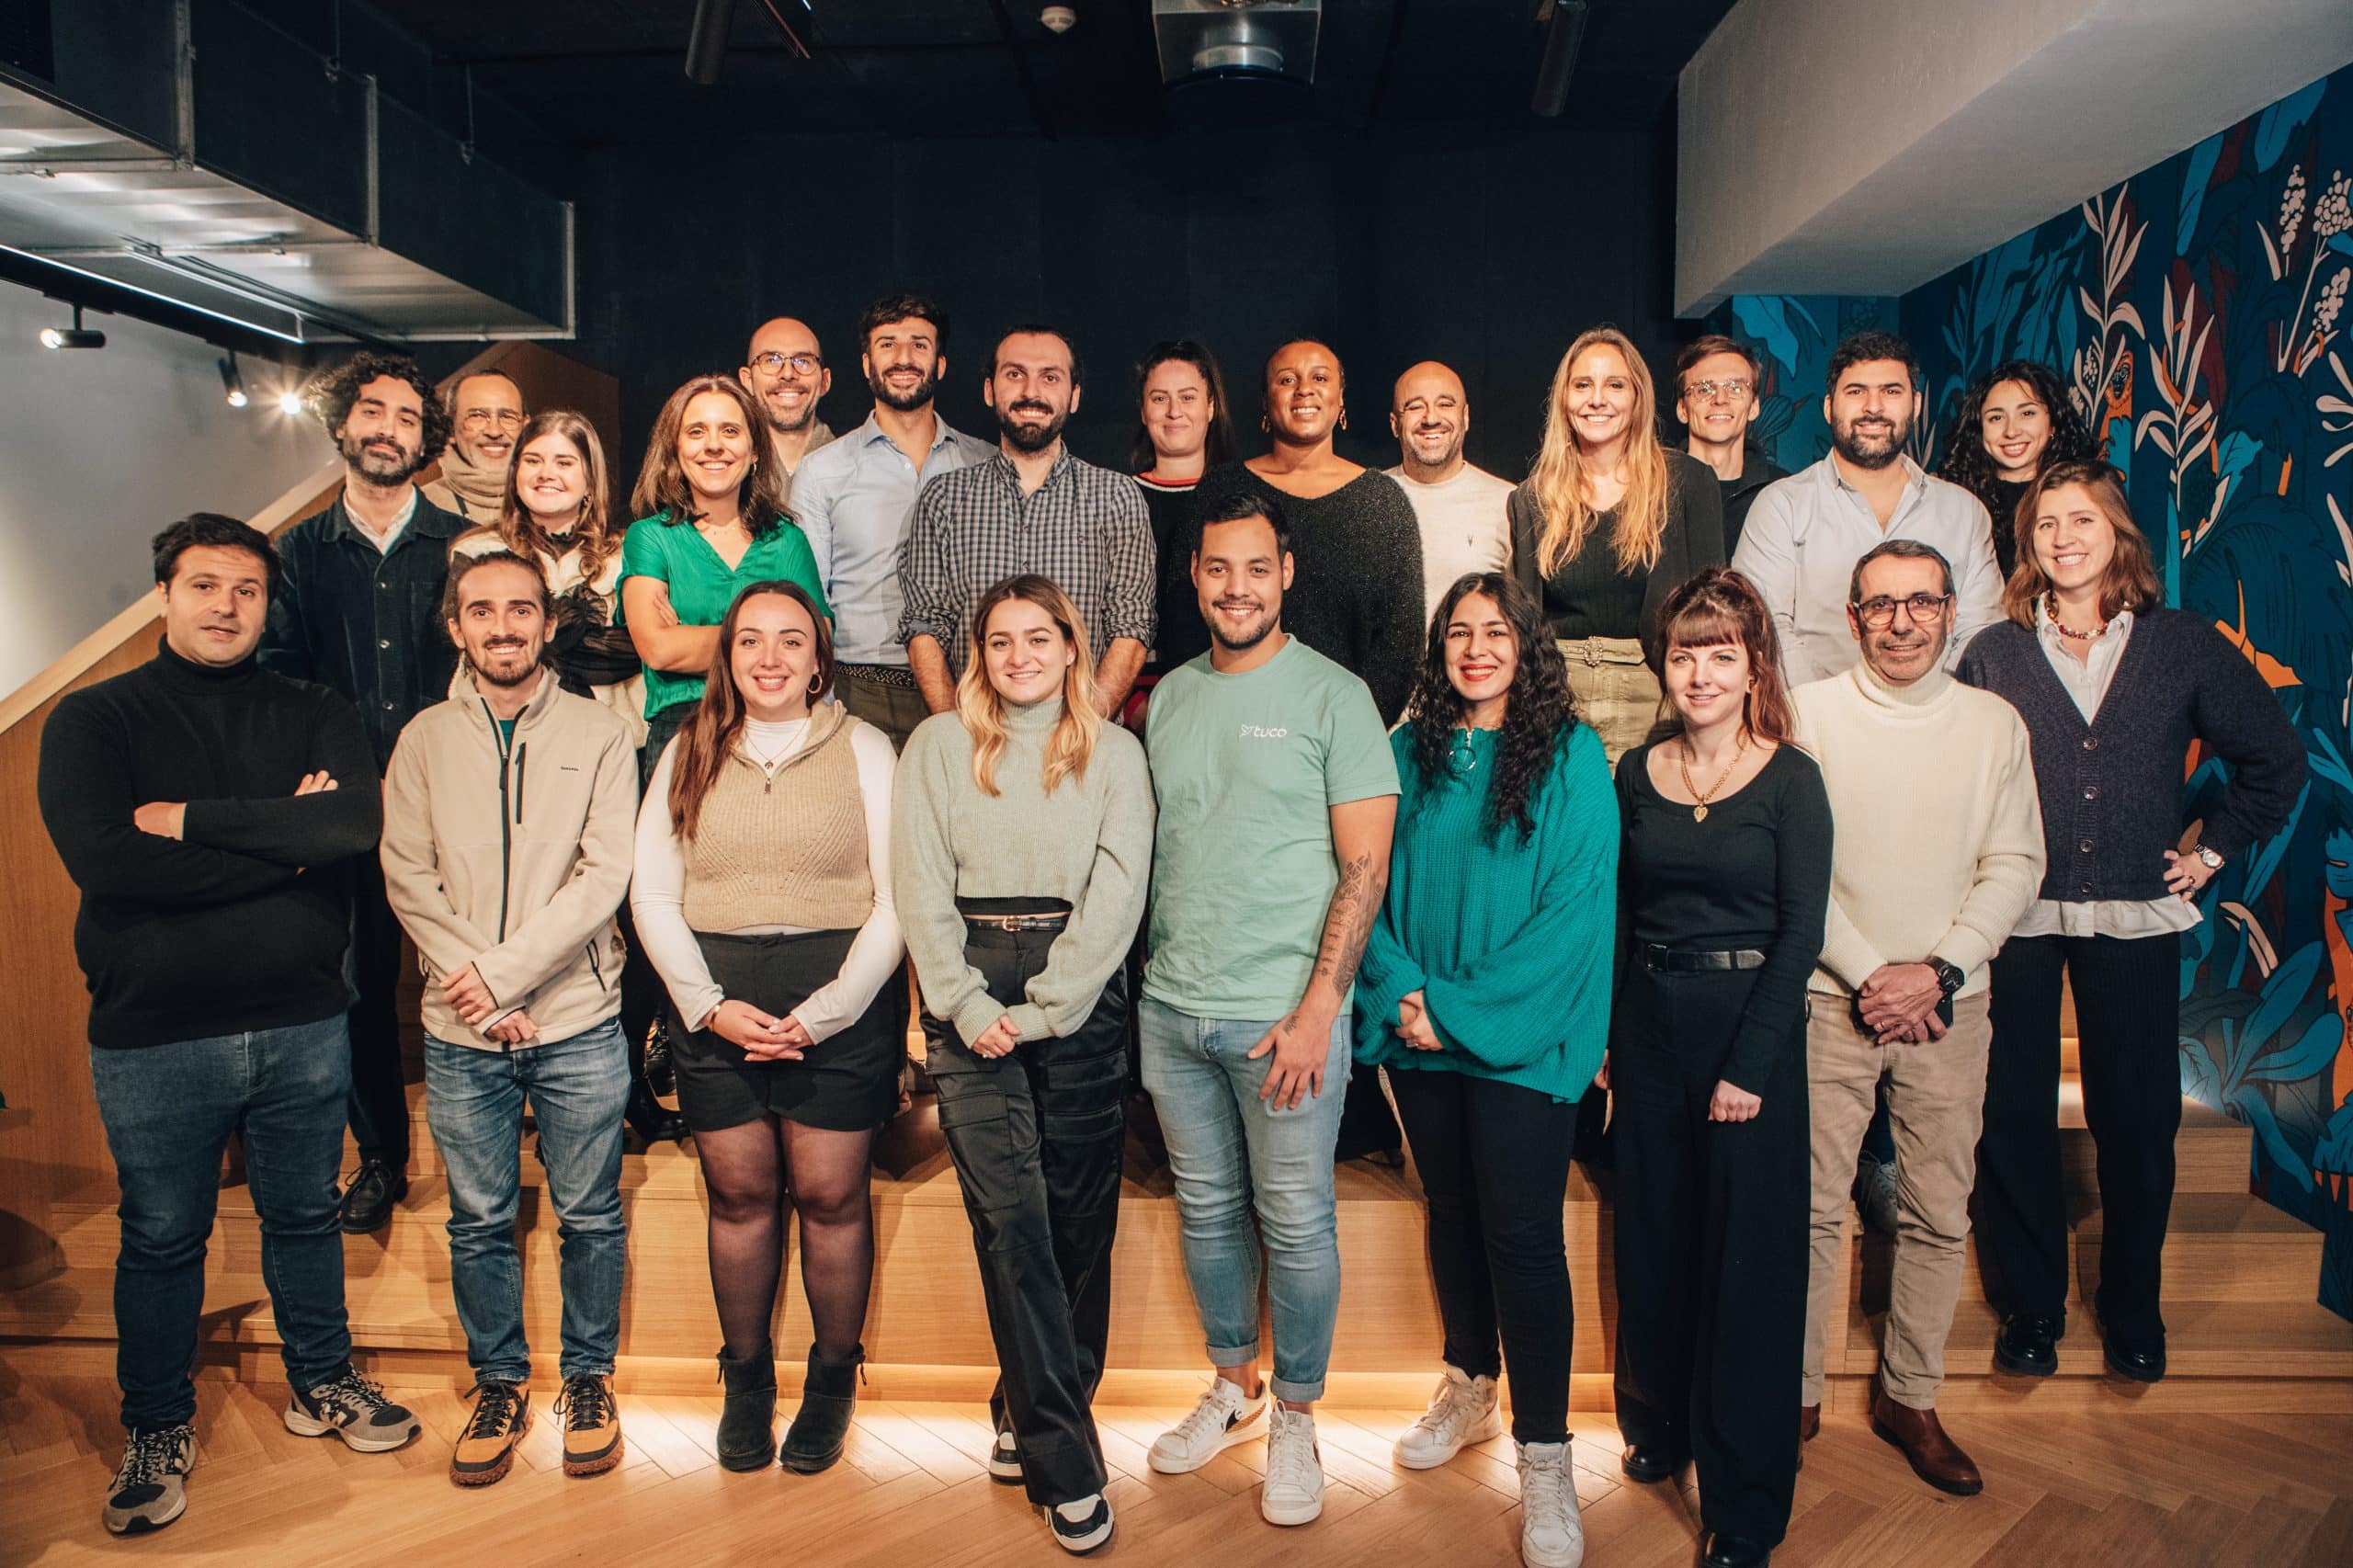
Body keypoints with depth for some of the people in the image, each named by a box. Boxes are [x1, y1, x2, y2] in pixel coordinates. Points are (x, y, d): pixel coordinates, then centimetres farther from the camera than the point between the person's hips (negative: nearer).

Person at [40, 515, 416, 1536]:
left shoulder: (315, 716, 4)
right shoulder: (93, 720, -2)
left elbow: (358, 823, -16)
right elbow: (101, 858, -19)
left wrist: (191, 820, -18)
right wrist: (284, 841, -15)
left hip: (302, 1025, 2)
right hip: (153, 1039, -2)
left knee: (304, 1215, 16)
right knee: (161, 1237, 13)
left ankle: (321, 1383, 35)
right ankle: (157, 1426, 31)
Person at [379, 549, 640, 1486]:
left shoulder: (599, 734, -1)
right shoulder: (425, 740, 6)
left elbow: (603, 878, -9)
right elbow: (407, 878, -1)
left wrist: (500, 971, -14)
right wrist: (474, 990, -12)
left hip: (578, 1024, -2)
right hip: (460, 1032, 2)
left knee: (589, 1216, 8)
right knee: (478, 1223, 12)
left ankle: (588, 1378, 26)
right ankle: (499, 1383, 29)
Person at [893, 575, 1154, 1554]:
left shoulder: (1113, 754, 9)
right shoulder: (939, 745, 11)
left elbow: (1118, 893, 0)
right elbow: (921, 886, 4)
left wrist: (1037, 1010, -9)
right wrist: (968, 1004, -7)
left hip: (1081, 996, 1)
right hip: (972, 998, 0)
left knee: (1077, 1218, 2)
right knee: (1011, 1216, -9)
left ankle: (1030, 1413, 22)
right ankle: (1065, 1462, -3)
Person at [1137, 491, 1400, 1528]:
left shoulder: (1332, 695, -6)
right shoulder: (1171, 696, 10)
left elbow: (1365, 867, -9)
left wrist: (1318, 1007, -15)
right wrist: (1152, 978, 8)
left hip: (1284, 1011, -5)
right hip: (1172, 1008, 5)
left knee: (1296, 1222, 6)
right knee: (1207, 1209, 16)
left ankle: (1294, 1419, 24)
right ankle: (1231, 1388, 34)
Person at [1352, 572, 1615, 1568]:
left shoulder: (1570, 756, -6)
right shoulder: (1407, 754, 6)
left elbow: (1577, 906, -12)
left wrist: (1463, 1010, -16)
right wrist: (1403, 993, -11)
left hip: (1523, 1037, -4)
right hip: (1418, 1036, 4)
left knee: (1522, 1234, -3)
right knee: (1450, 1213, 16)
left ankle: (1544, 1456, 9)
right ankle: (1468, 1388, 36)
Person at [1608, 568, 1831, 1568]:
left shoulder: (1790, 779, -6)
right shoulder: (1636, 774, 5)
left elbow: (1801, 931, -9)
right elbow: (1615, 914, 9)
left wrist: (1751, 1064, -13)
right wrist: (1602, 1034, 2)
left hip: (1752, 1028, -3)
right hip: (1646, 1025, 4)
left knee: (1749, 1256, 2)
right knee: (1652, 1239, 13)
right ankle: (1659, 1424, 36)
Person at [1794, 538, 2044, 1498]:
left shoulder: (1995, 723, 6)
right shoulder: (1810, 714, -2)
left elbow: (2015, 863, 3)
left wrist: (1936, 971, -9)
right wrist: (1868, 975, -10)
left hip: (1951, 1003, 2)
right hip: (1832, 996, -2)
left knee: (1939, 1213, 7)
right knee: (1812, 1204, 1)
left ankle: (1910, 1398, 23)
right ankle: (1796, 1393, 16)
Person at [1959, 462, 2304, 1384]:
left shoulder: (2184, 648, 4)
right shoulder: (1993, 654, 2)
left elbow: (2276, 760, 13)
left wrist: (2213, 852, 8)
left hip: (2136, 920, 1)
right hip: (2017, 918, 0)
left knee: (2137, 1118, 8)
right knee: (2014, 1115, 5)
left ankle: (2131, 1309, 28)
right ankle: (2032, 1306, 22)